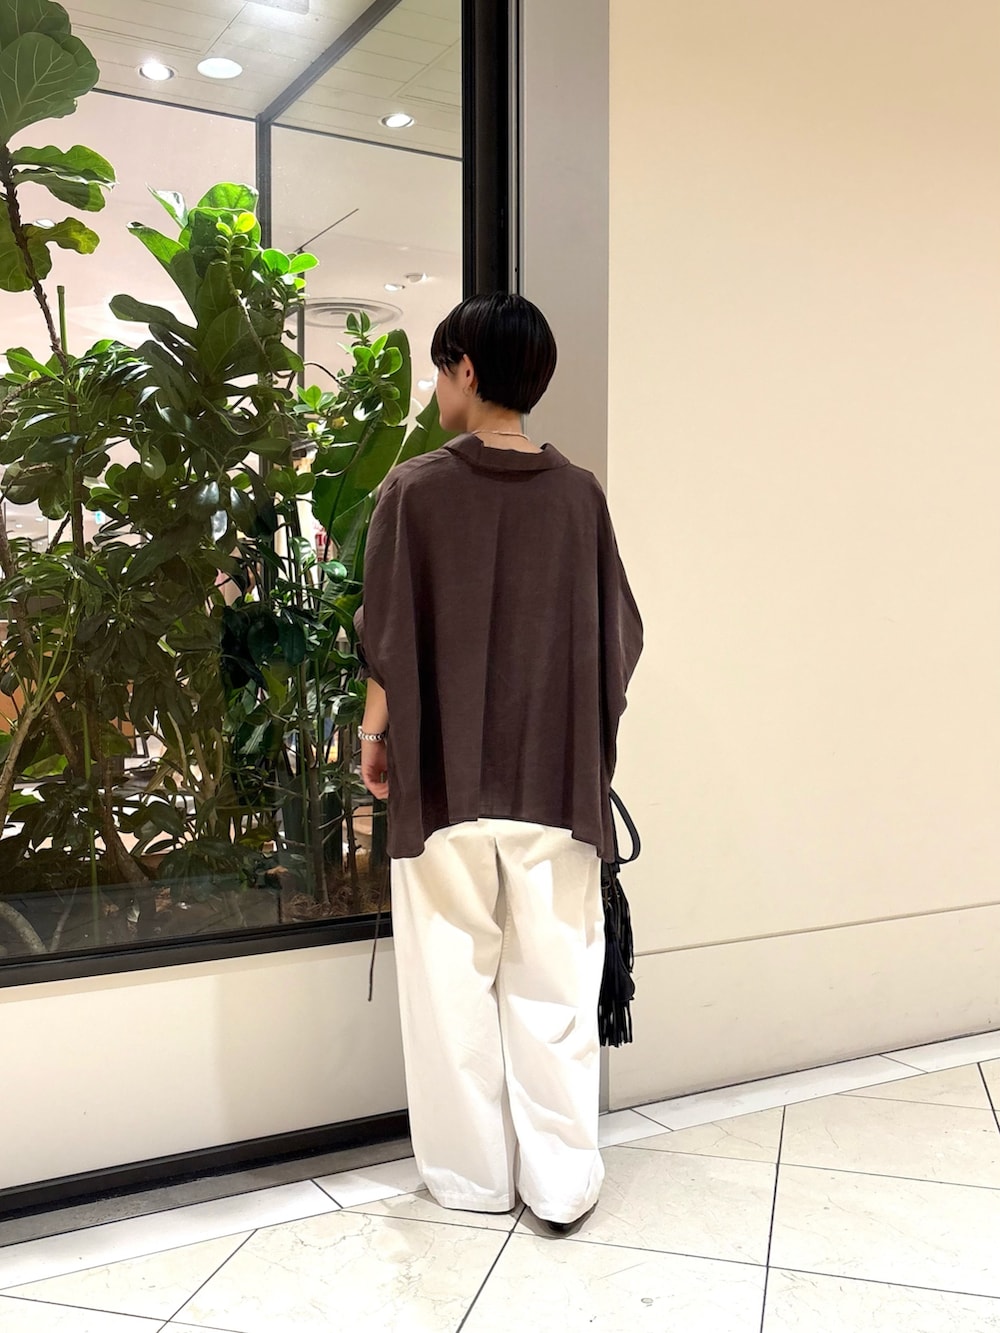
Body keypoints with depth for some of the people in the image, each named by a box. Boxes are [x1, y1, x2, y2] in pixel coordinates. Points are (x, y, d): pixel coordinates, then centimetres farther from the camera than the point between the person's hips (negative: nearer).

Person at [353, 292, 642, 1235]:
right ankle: (559, 1181, 18)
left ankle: (475, 1174, 23)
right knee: (554, 987, 11)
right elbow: (618, 638, 3)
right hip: (556, 780, 2)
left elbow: (388, 638, -6)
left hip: (444, 778, -2)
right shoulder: (579, 494, 0)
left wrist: (373, 736, 7)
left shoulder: (415, 489, -7)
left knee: (455, 983, 12)